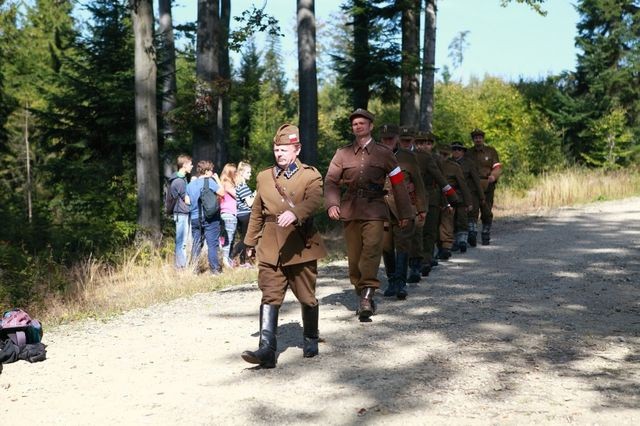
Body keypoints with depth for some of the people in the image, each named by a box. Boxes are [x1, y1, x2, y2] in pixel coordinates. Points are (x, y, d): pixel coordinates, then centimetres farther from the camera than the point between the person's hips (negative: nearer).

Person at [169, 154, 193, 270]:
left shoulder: (182, 178, 14)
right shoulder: (179, 181, -17)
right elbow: (187, 200, -15)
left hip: (183, 213, 10)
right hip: (182, 214, -10)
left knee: (183, 241, 14)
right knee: (181, 242, -4)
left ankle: (182, 264, 20)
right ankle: (180, 266, 0)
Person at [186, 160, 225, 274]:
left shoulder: (190, 184, 12)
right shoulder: (209, 181, -8)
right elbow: (222, 192, -10)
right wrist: (217, 179, 3)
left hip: (195, 218, 6)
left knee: (197, 244, 11)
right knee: (212, 244, -1)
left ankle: (193, 268, 9)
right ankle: (214, 268, 0)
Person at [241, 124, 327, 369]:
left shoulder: (310, 176, -1)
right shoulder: (264, 177, 12)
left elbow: (314, 201, -22)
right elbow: (257, 213, 21)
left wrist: (294, 213, -42)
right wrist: (250, 242, 25)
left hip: (300, 245, -2)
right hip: (270, 247, 2)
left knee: (306, 297, 11)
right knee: (270, 296, -9)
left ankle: (310, 340, 33)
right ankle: (267, 349, -15)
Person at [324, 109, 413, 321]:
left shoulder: (384, 153, 7)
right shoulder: (342, 153, 11)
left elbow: (398, 183, 10)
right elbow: (331, 181, 8)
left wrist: (404, 213, 10)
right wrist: (332, 204, -11)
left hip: (374, 209, -2)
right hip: (350, 210, 2)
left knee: (372, 248, -21)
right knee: (354, 255, 5)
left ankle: (367, 294, -25)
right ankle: (363, 296, 18)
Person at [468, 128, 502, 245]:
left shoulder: (491, 151, 8)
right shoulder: (469, 153, 12)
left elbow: (498, 167, 1)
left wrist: (493, 176, -20)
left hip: (487, 187, 0)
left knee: (487, 212, 4)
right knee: (472, 210, -15)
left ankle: (486, 237, 17)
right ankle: (472, 234, -22)